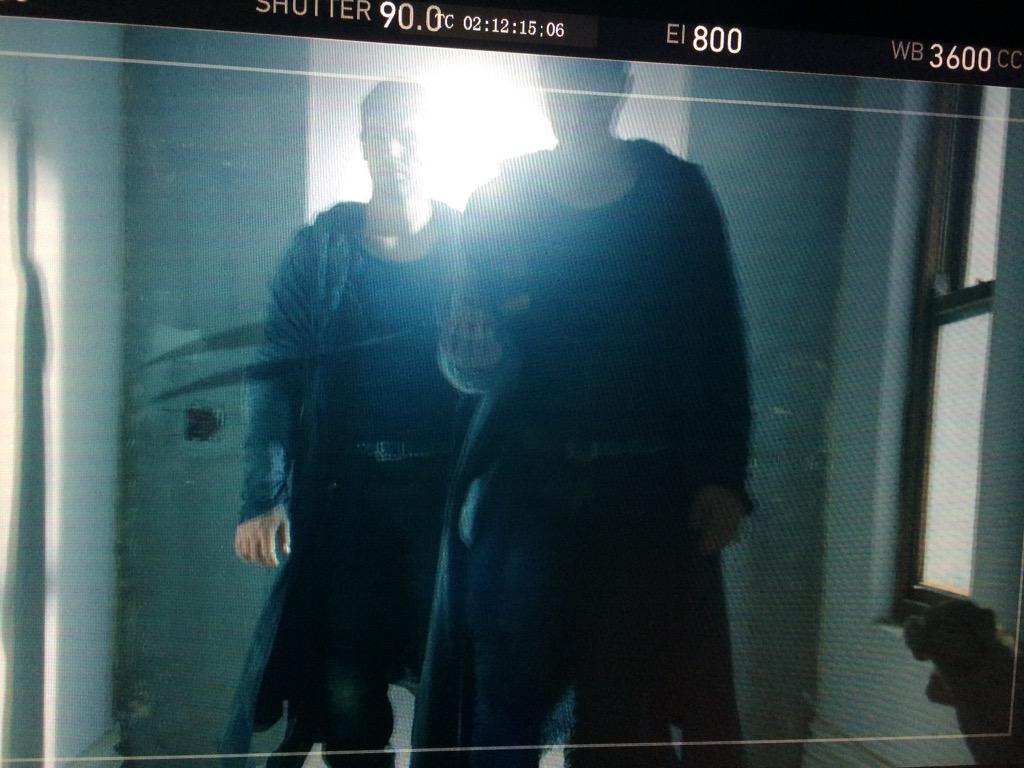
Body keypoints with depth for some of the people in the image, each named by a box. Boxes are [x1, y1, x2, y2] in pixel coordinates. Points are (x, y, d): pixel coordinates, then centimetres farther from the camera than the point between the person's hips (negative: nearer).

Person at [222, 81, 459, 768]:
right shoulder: (319, 249, 3)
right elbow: (277, 377, 0)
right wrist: (264, 497, -7)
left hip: (446, 487, 0)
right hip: (342, 492, 1)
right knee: (347, 683, 8)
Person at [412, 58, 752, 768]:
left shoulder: (678, 193, 2)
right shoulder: (500, 198, 3)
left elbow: (719, 343, 0)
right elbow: (470, 342, 5)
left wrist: (724, 477, -7)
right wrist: (470, 351, -19)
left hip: (652, 487, 0)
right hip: (529, 483, 0)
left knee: (645, 695, 7)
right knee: (507, 697, 4)